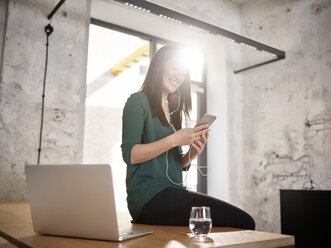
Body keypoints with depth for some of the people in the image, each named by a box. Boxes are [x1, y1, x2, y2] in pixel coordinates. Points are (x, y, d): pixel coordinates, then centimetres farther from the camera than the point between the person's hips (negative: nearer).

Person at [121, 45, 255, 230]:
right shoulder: (138, 101, 1)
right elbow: (130, 155, -12)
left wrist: (192, 154, 0)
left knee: (244, 220, -13)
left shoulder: (173, 110, 22)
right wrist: (174, 140, -17)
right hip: (149, 197, -7)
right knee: (242, 222, -21)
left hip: (173, 193, 8)